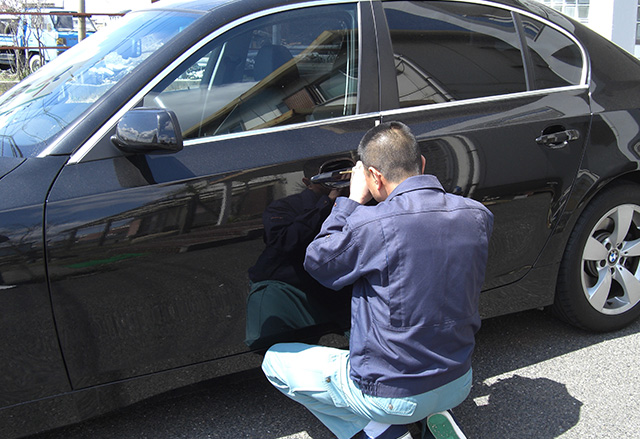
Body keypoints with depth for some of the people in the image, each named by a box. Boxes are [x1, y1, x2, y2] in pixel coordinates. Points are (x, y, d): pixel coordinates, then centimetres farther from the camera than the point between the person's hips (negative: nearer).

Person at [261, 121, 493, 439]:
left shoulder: (372, 224, -25)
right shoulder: (478, 215, -8)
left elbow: (318, 263, -6)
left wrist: (352, 201, 1)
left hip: (394, 398, -6)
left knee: (275, 360, 13)